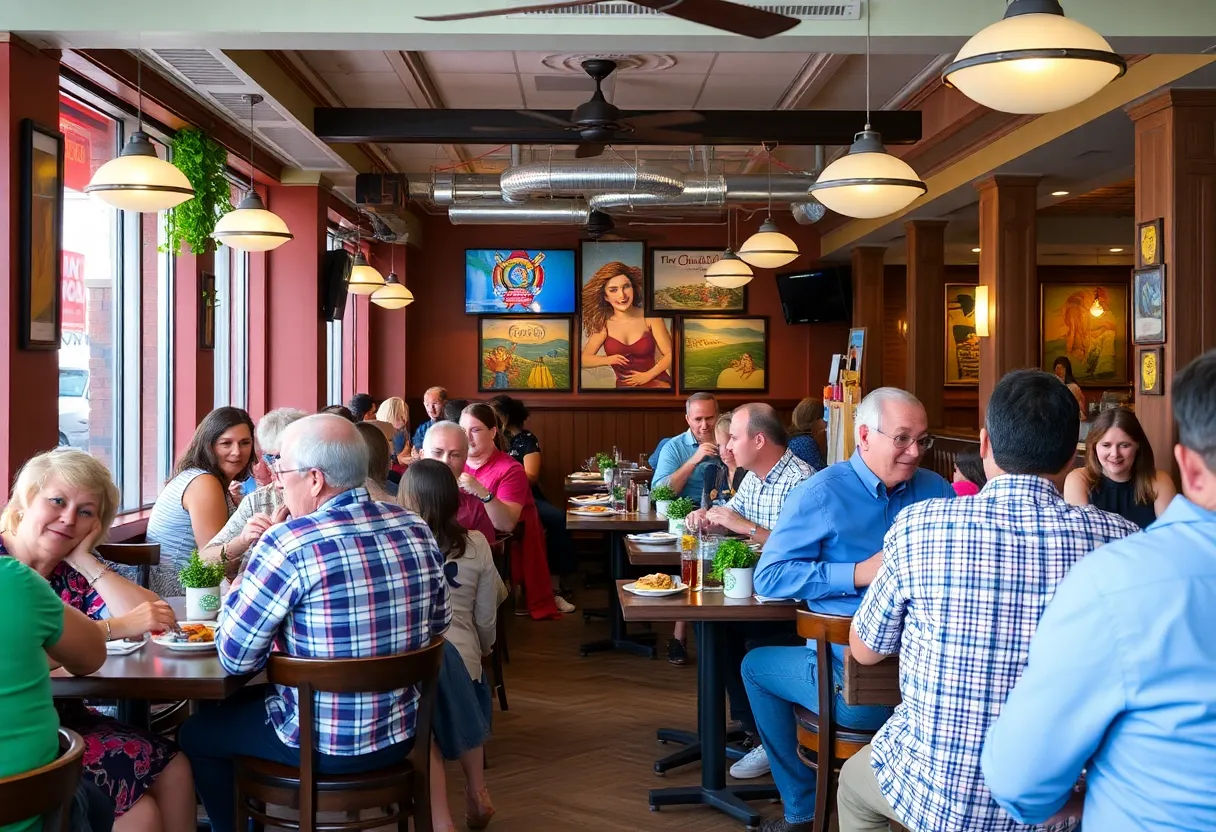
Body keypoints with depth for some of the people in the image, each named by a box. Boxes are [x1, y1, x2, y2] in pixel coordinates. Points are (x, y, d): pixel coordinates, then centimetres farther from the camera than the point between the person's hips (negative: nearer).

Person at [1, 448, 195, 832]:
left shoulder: (74, 573, 6)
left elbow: (155, 621, -8)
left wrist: (85, 559, -7)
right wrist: (115, 627, -24)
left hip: (63, 717, 7)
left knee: (171, 765, -5)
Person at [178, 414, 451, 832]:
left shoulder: (289, 543, -22)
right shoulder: (417, 530, -5)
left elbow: (235, 659, -15)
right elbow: (438, 623, 9)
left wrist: (238, 589, 3)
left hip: (322, 744, -6)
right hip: (401, 734, 6)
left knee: (195, 733, 20)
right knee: (248, 700, 32)